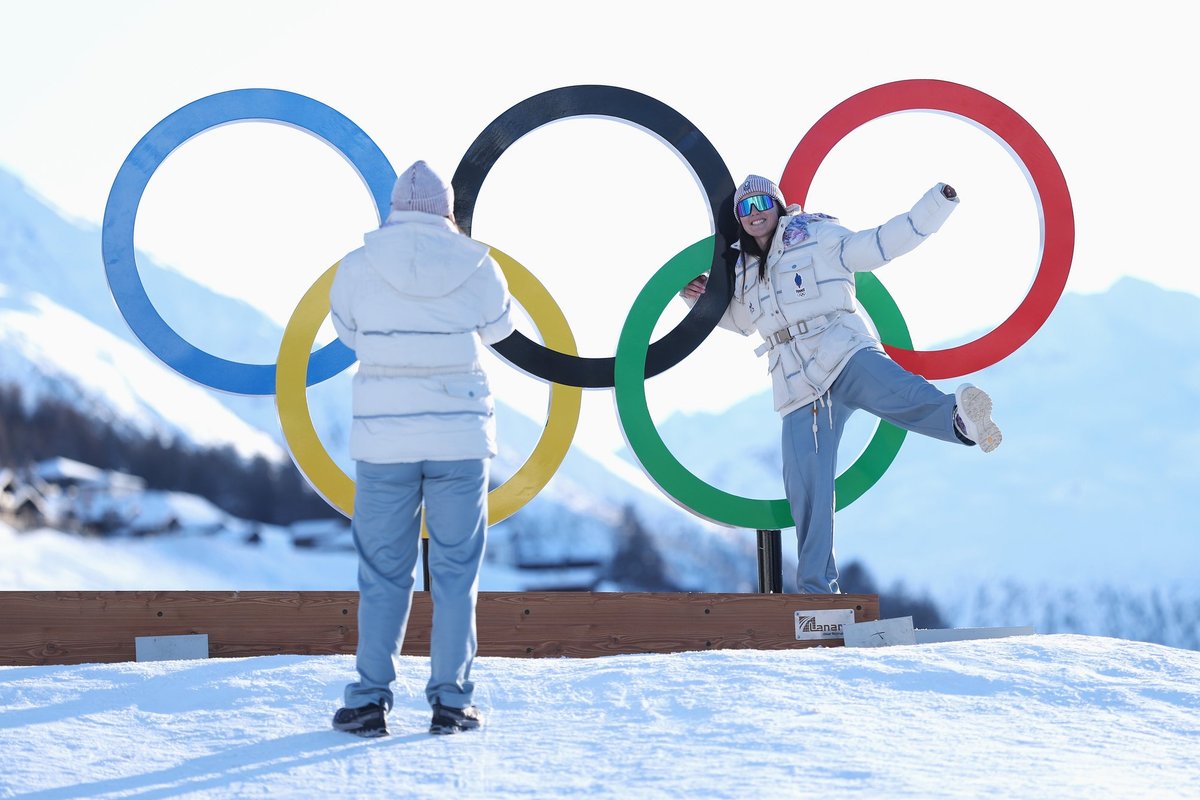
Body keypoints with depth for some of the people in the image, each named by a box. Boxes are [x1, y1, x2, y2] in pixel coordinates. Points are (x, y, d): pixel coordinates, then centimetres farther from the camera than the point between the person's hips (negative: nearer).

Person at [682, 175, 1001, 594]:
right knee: (805, 490, -5)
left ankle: (960, 417, -68)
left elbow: (883, 243, 5)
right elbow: (739, 319, 43)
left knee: (889, 390, -39)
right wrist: (702, 297, 25)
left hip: (843, 351, -4)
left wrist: (937, 203, -3)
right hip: (798, 386, 5)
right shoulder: (743, 271, 24)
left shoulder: (816, 237, 9)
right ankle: (817, 591, 2)